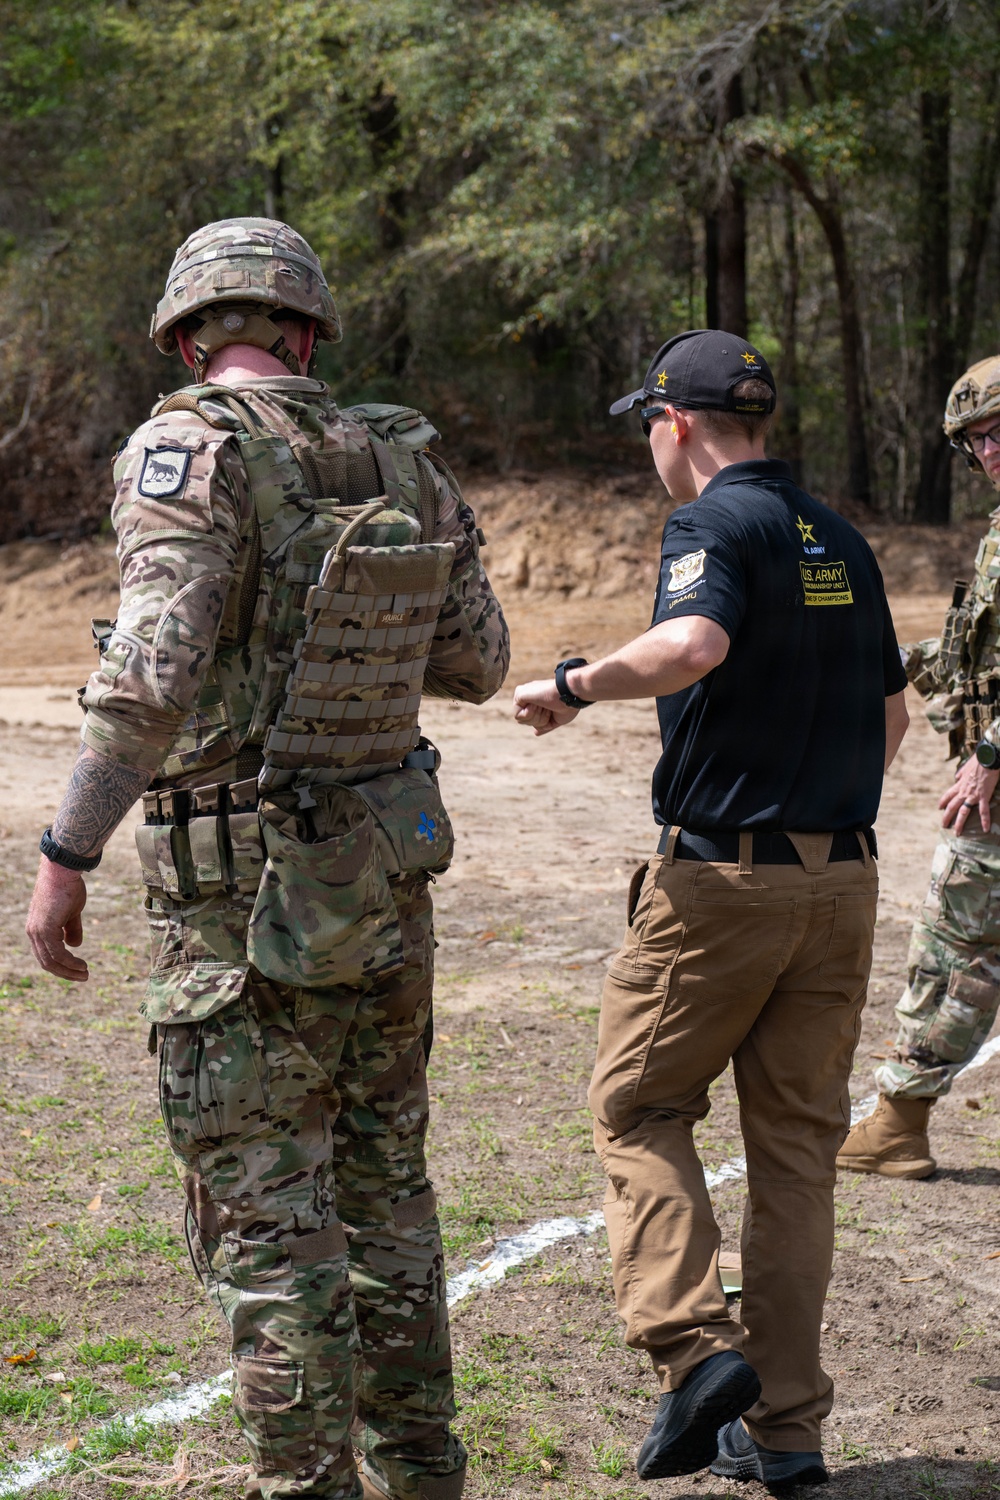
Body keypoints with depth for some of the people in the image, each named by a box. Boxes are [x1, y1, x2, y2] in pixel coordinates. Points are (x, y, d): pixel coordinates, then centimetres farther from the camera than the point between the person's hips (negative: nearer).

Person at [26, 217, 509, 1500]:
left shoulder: (193, 448, -14)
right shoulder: (404, 457, 4)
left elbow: (151, 673, -26)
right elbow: (476, 662, 14)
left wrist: (66, 854, -20)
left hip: (245, 899, -6)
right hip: (385, 867, 6)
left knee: (262, 1219, 1)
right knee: (382, 1190, 19)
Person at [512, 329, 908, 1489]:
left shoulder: (715, 525, -10)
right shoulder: (839, 540, 14)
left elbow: (691, 646, -31)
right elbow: (891, 718, 20)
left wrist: (574, 684, -16)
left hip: (719, 875, -7)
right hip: (842, 878, 7)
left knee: (638, 1108, 9)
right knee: (795, 1143, 11)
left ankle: (693, 1347, -6)